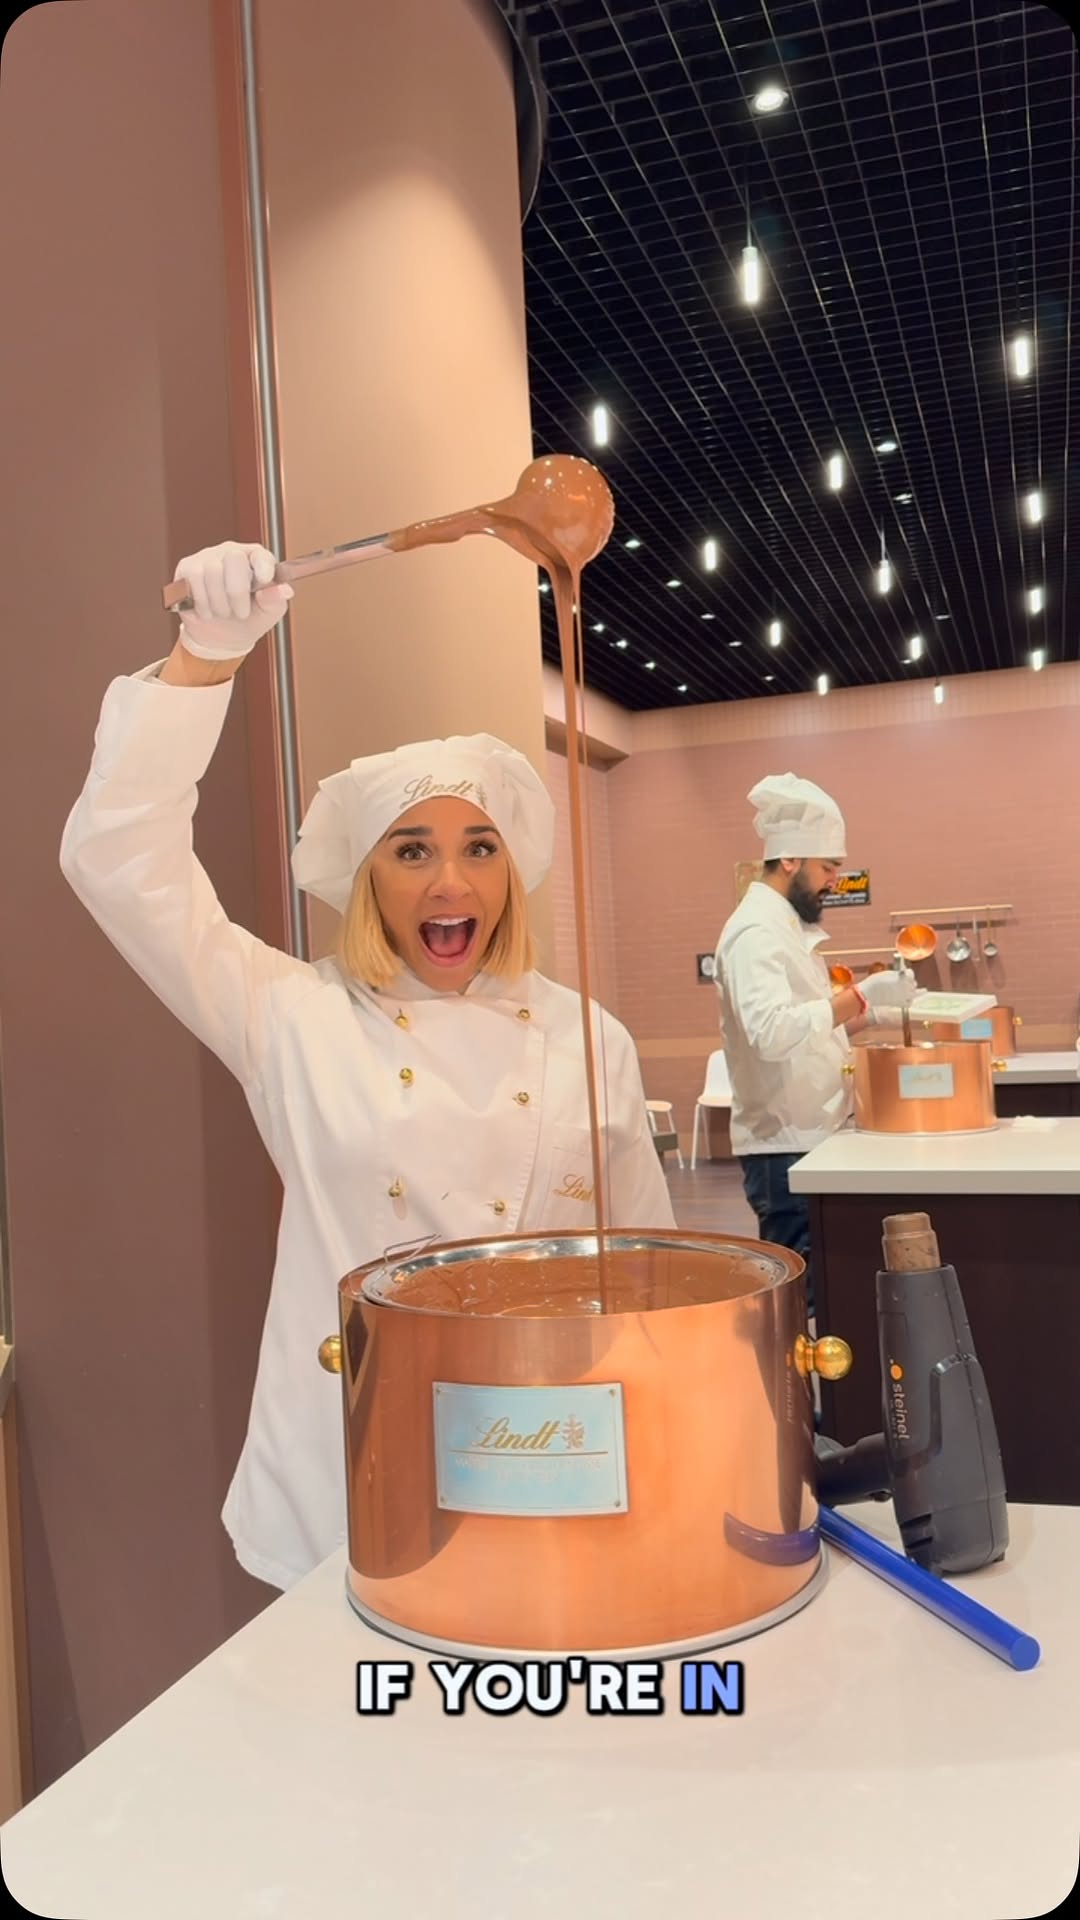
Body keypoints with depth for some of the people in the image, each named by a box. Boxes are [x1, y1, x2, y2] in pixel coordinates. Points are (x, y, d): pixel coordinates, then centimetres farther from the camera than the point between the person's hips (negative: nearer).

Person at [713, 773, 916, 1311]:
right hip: (784, 1146, -10)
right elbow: (772, 1032, -31)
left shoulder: (785, 926, 16)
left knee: (807, 1284, 14)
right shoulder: (756, 931, -17)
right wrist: (858, 997, -28)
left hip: (805, 1137, 10)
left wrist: (878, 1015, 10)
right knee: (797, 1292, -3)